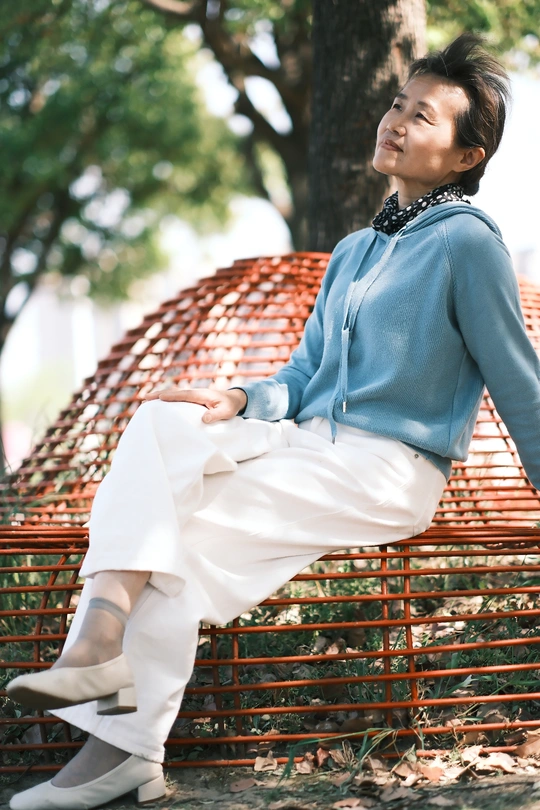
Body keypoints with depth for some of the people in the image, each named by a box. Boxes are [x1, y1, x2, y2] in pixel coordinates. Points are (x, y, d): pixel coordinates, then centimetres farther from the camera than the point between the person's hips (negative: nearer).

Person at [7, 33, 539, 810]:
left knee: (177, 529, -20)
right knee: (161, 424, -18)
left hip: (387, 470, -7)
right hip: (310, 444, 7)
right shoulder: (353, 253, 20)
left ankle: (126, 746, -15)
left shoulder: (467, 241, -5)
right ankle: (103, 637, -29)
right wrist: (243, 402, -1)